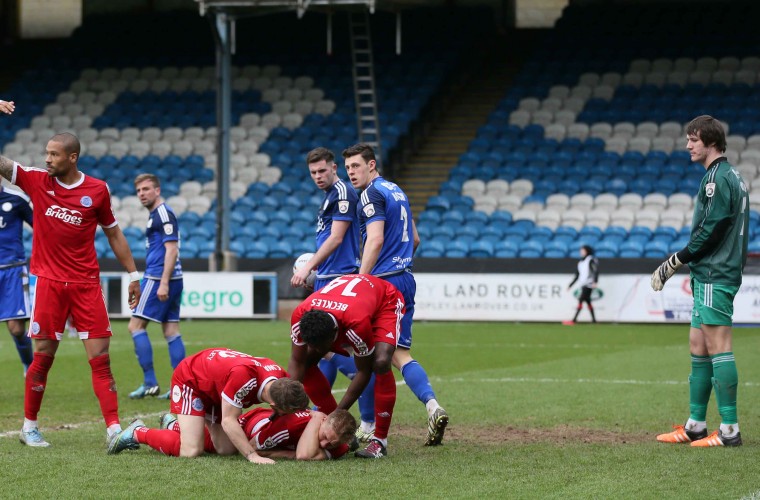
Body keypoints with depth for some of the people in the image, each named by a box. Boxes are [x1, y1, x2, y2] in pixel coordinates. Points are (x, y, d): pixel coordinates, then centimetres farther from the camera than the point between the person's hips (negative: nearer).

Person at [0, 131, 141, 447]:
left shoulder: (98, 190, 1)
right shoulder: (36, 181, 2)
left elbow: (113, 233, 12)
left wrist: (133, 274, 12)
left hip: (86, 284, 0)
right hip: (49, 282, 0)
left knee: (100, 357, -3)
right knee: (43, 357, 3)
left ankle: (114, 429, -4)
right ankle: (29, 427, 17)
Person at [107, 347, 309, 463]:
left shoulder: (281, 378, -23)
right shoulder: (243, 376, -44)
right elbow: (229, 421, -35)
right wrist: (253, 456, -36)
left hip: (216, 388, 8)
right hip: (189, 378, -8)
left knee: (228, 449, 3)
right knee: (191, 450, -20)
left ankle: (174, 425, 28)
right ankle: (137, 433, 4)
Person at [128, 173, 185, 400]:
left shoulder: (163, 213, -11)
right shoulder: (155, 214, 19)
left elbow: (172, 249, -18)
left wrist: (163, 282, -23)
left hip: (159, 278, -10)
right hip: (168, 280, 10)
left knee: (136, 326, -5)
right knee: (171, 331, 6)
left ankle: (150, 382, -7)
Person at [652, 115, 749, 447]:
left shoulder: (718, 177, -13)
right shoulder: (730, 176, 18)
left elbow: (711, 230, -19)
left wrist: (676, 261, -12)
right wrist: (686, 262, 16)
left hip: (714, 277, -10)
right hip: (710, 275, 10)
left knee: (718, 348, -10)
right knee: (698, 348, 13)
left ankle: (729, 429, -10)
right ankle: (695, 425, 17)